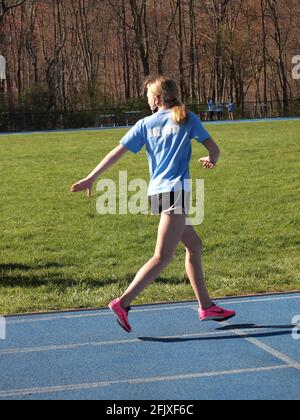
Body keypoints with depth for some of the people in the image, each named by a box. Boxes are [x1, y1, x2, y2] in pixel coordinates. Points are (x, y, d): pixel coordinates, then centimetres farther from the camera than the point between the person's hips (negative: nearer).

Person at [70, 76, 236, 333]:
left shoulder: (145, 124, 10)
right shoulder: (188, 119, 3)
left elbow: (116, 153, 6)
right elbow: (214, 148, 1)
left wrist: (91, 178, 10)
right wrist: (212, 160, 23)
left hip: (157, 192, 6)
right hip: (175, 190, -6)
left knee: (194, 245, 18)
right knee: (163, 256, -9)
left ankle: (207, 306, 20)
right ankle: (123, 303, -20)